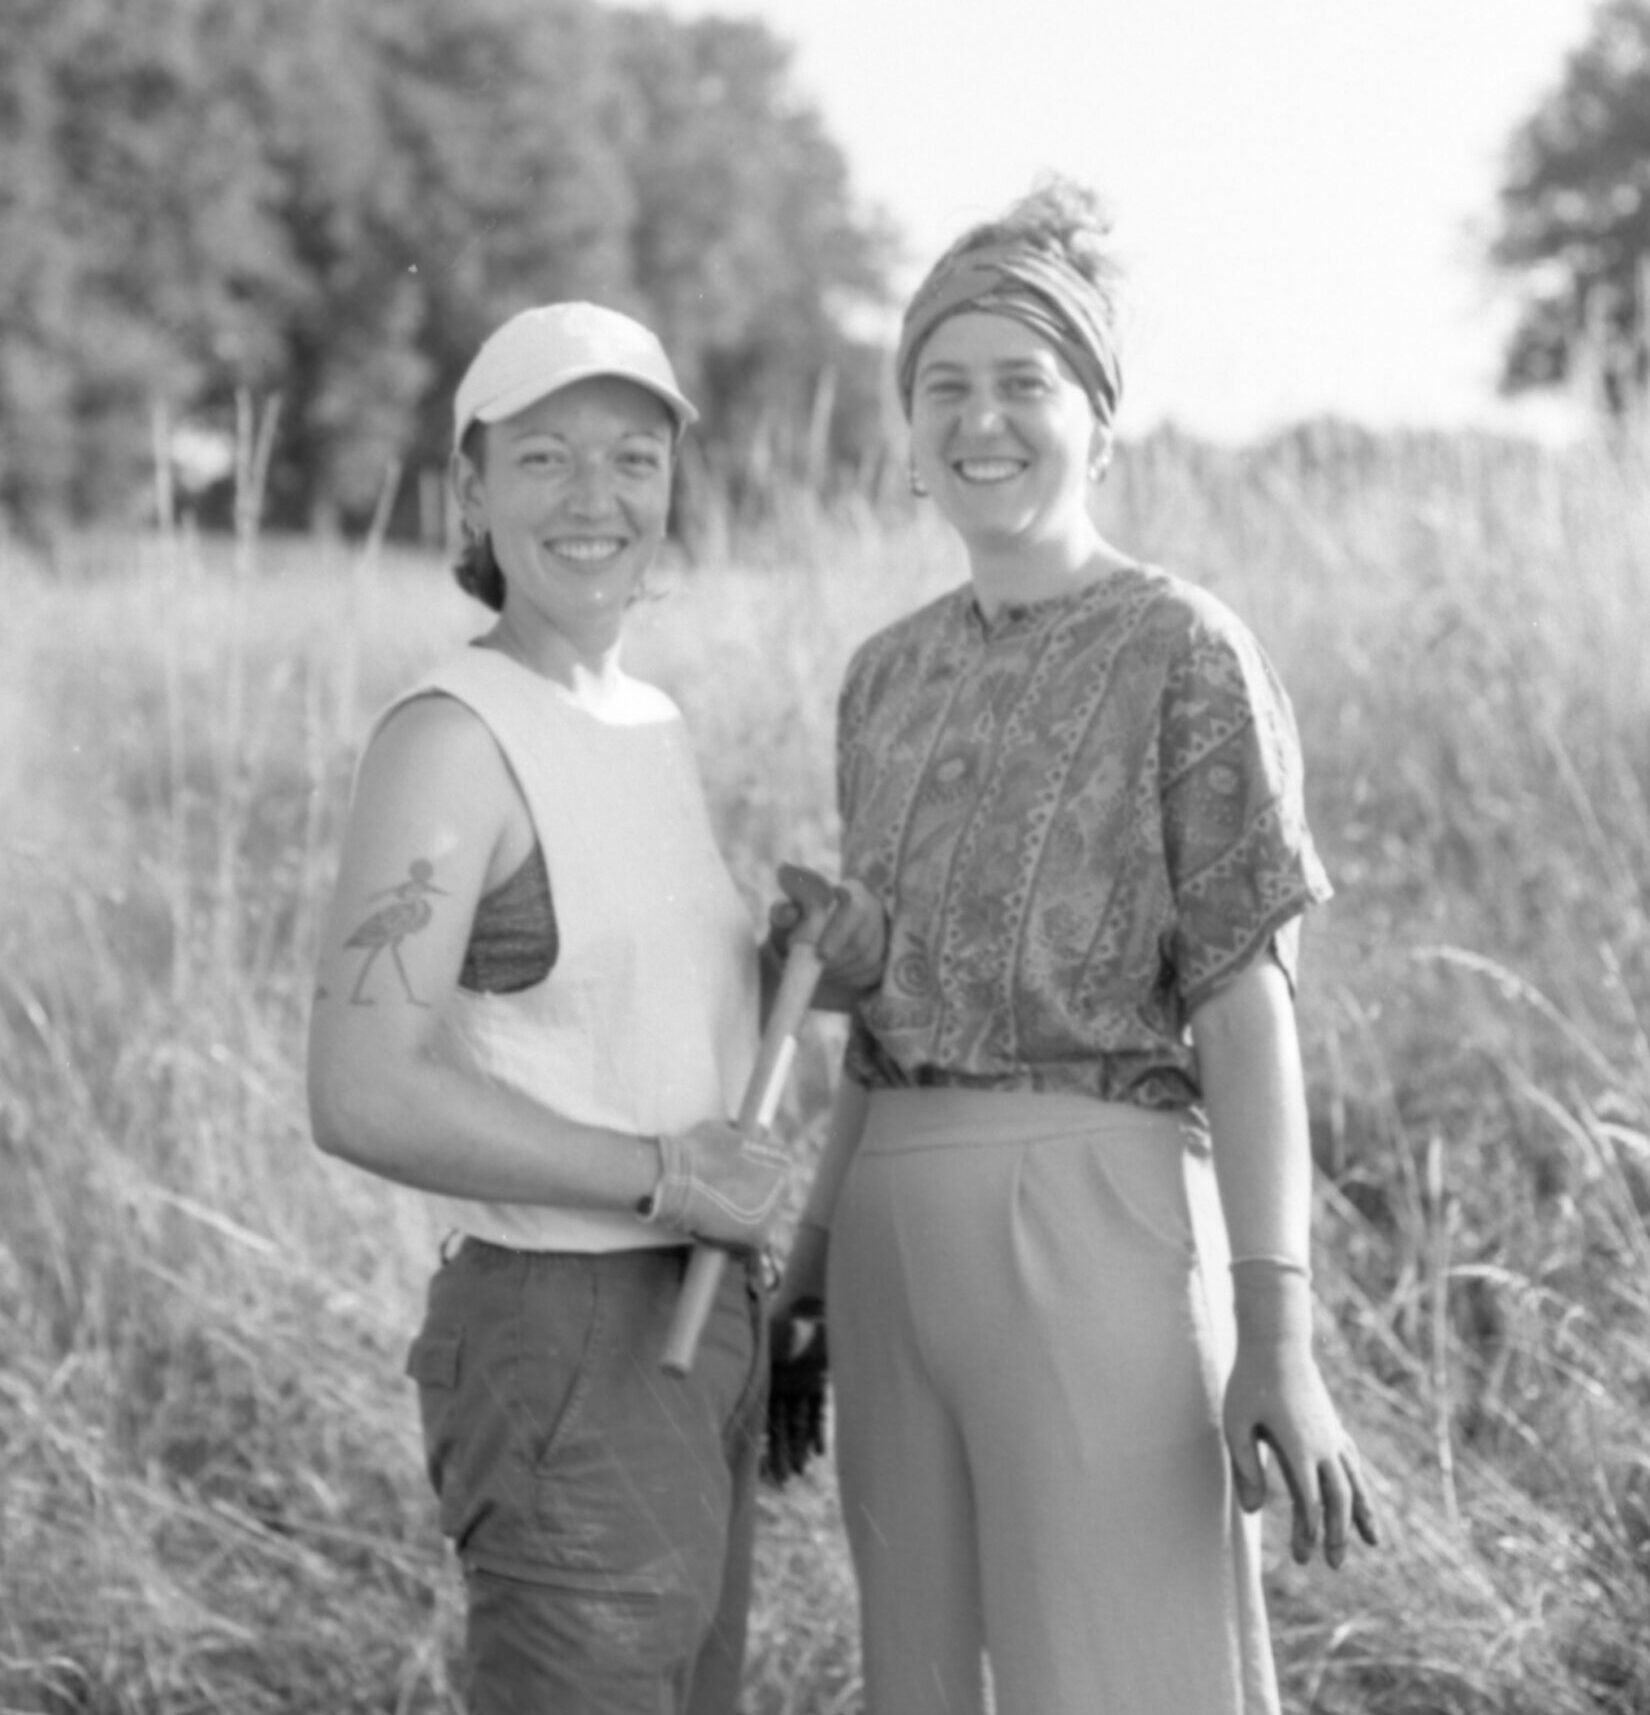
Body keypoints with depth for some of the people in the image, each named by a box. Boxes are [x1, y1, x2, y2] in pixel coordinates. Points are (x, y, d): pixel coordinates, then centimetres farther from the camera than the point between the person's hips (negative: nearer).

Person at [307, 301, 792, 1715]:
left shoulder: (647, 729, 11)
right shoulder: (450, 738, -15)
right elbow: (362, 1095, -23)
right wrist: (663, 1175, -19)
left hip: (691, 1328, 9)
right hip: (564, 1355, -9)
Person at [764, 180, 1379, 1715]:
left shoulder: (1184, 653, -5)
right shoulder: (889, 677, 14)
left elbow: (1246, 1007, -8)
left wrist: (1276, 1338, -15)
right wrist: (809, 1275, 16)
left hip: (1092, 1213, -6)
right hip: (899, 1225, 6)